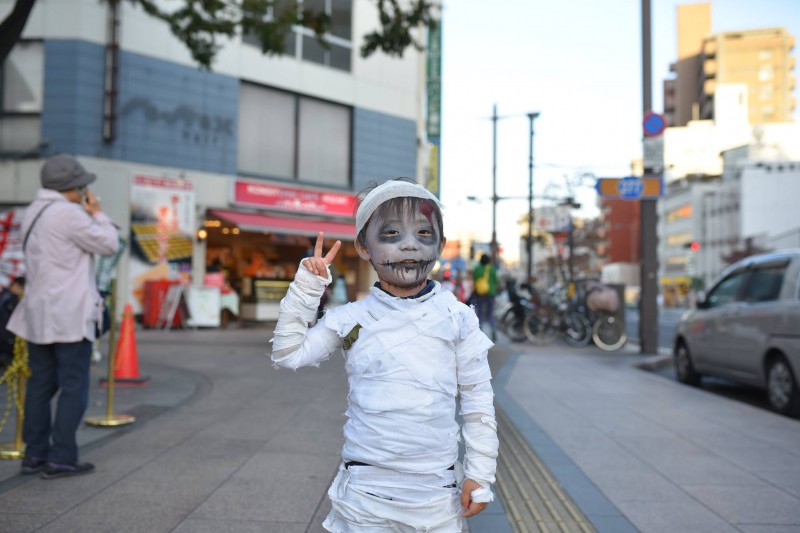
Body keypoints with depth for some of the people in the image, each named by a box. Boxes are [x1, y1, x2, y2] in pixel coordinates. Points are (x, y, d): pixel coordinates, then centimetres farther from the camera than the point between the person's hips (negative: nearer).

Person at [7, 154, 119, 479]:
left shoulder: (33, 212, 13)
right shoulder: (68, 213, -15)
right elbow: (109, 244, -9)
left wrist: (86, 214, 12)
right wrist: (96, 213, 3)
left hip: (38, 312, 9)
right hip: (70, 315, -8)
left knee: (40, 384, 12)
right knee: (74, 387, -2)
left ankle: (35, 454, 15)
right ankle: (61, 458, -1)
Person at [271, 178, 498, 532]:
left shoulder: (456, 317, -2)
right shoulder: (350, 319, 0)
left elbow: (477, 399, 2)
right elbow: (288, 354, 0)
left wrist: (479, 475, 1)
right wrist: (306, 286, -7)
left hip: (436, 490, 0)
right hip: (366, 489, 0)